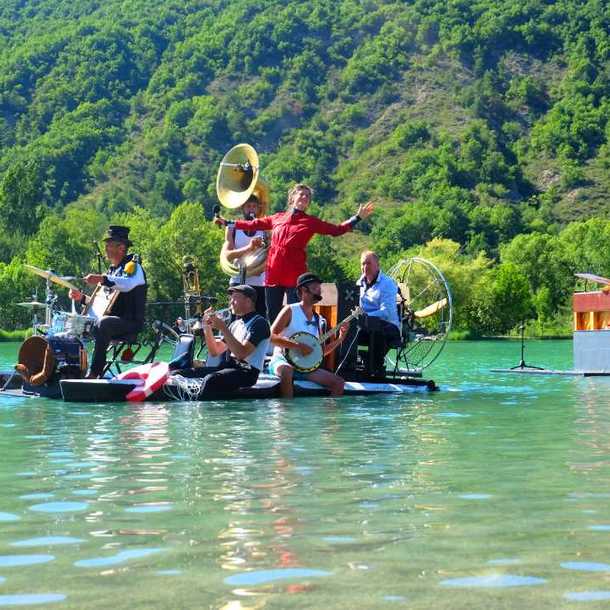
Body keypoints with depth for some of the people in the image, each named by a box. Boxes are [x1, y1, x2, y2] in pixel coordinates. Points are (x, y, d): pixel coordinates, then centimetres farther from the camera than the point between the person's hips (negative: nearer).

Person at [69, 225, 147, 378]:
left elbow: (128, 284, -31)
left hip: (131, 322, -9)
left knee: (102, 324, -35)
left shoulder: (133, 265, -6)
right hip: (111, 318, 9)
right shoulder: (111, 270, 20)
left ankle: (94, 373, -34)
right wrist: (82, 298, 7)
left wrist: (103, 279, -44)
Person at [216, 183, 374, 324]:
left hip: (295, 276, -3)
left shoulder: (311, 222, 8)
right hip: (273, 274, 3)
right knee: (272, 316, 8)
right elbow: (253, 224, 24)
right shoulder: (277, 218, 14)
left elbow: (337, 230, 6)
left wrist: (358, 217, -1)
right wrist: (228, 223, 29)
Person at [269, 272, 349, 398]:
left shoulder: (316, 319, 14)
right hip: (283, 361, -6)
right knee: (286, 371, -42)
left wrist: (339, 339, 3)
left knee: (338, 383, -9)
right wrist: (298, 345, -23)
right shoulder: (290, 311, -5)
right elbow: (271, 336, -16)